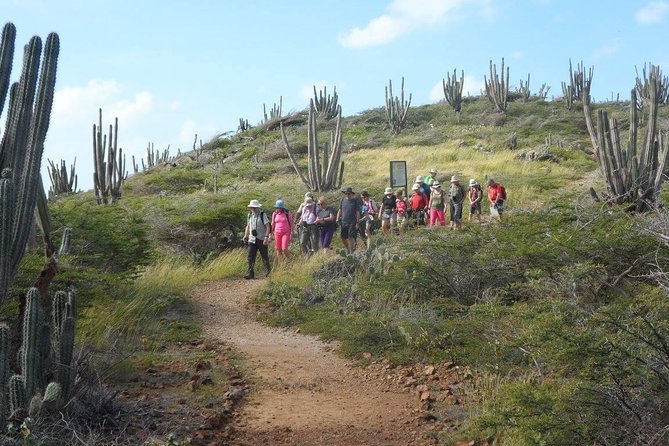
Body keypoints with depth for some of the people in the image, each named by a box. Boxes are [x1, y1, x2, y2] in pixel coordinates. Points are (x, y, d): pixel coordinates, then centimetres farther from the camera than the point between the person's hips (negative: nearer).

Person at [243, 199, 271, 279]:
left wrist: (266, 237, -20)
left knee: (264, 256, 8)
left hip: (261, 239, -4)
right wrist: (245, 236, 16)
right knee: (250, 257, -5)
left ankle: (268, 270, 31)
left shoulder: (263, 215, -8)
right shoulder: (249, 215, 9)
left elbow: (268, 227, -11)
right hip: (252, 239, 4)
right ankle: (250, 273, -6)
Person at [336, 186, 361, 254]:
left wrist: (357, 223, -6)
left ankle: (351, 252, -6)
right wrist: (337, 220, 7)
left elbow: (357, 212, -1)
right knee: (343, 238, 6)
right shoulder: (342, 200, 9)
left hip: (352, 222, -4)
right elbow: (340, 210, 15)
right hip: (344, 221, 4)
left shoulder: (355, 200, -1)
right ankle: (347, 249, 29)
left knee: (350, 237, -13)